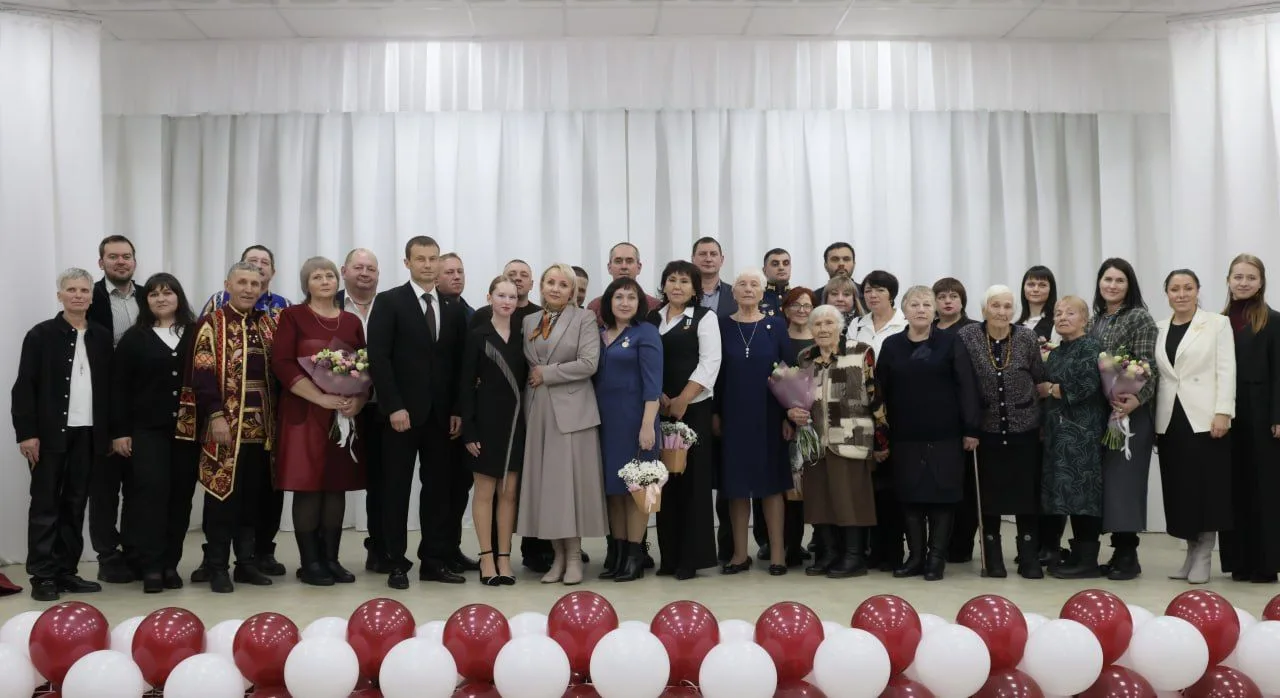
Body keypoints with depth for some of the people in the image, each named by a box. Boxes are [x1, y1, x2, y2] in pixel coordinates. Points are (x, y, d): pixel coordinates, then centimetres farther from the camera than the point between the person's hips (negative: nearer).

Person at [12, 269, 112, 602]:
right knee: (45, 505, 2)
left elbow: (108, 387, 9)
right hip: (50, 433, -3)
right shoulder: (41, 335, -1)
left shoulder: (102, 337, 9)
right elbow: (24, 387, -5)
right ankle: (42, 576, 8)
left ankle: (66, 572, 17)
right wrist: (26, 432, -12)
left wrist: (110, 432, 4)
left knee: (76, 505, 9)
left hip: (88, 434, 3)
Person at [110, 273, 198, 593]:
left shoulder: (195, 335, 8)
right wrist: (119, 431, -3)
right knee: (151, 492, -8)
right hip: (147, 429, -1)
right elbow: (118, 387, 3)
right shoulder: (134, 338, 5)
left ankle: (171, 564, 12)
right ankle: (151, 567, -3)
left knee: (181, 494, 3)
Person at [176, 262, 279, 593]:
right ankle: (217, 566, 10)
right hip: (226, 424, -5)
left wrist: (275, 415, 6)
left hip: (261, 425, 5)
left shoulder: (270, 324, 12)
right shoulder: (211, 324, -2)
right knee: (222, 494, 0)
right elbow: (202, 375, -9)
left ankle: (247, 562, 19)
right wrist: (216, 415, -18)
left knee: (254, 497, 9)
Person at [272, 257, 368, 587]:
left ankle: (331, 559, 13)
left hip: (346, 414, 4)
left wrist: (359, 400, -11)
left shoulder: (352, 321, 12)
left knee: (337, 487, 6)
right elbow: (281, 364, -9)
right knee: (308, 487, -3)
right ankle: (310, 562, 5)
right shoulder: (293, 316, 1)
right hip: (306, 414, -4)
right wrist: (322, 398, -18)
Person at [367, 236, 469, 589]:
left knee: (439, 487, 7)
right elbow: (378, 358, -9)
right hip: (402, 412, -4)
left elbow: (458, 363, 11)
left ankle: (435, 560, 14)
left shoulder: (453, 309, 12)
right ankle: (396, 563, 11)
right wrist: (394, 407, -15)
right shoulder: (388, 302, -2)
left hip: (441, 414, 4)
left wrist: (457, 410, 3)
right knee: (396, 488, 3)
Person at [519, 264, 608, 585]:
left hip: (571, 409, -4)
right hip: (538, 411, 4)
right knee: (544, 483, 3)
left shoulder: (584, 318, 1)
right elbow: (525, 365, 16)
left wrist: (547, 374, -9)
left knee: (571, 481, -4)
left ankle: (574, 557, 5)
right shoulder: (529, 321, 15)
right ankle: (558, 556, 12)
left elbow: (589, 363, -10)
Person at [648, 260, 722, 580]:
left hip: (694, 407, -3)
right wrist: (659, 397, -7)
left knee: (692, 478, -3)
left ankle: (692, 557, 4)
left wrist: (682, 400, -13)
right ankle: (669, 556, 11)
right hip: (659, 408, 3)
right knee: (665, 479, 4)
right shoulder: (652, 319, 13)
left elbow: (709, 362, -7)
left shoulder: (704, 317, 3)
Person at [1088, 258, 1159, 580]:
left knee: (1124, 480, -5)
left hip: (1129, 412, -6)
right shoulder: (1095, 319, 14)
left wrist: (1136, 400, -28)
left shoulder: (1140, 318, -5)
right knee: (1107, 480, 7)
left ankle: (1128, 556, 2)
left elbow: (1148, 365, -14)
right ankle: (1119, 551, 16)